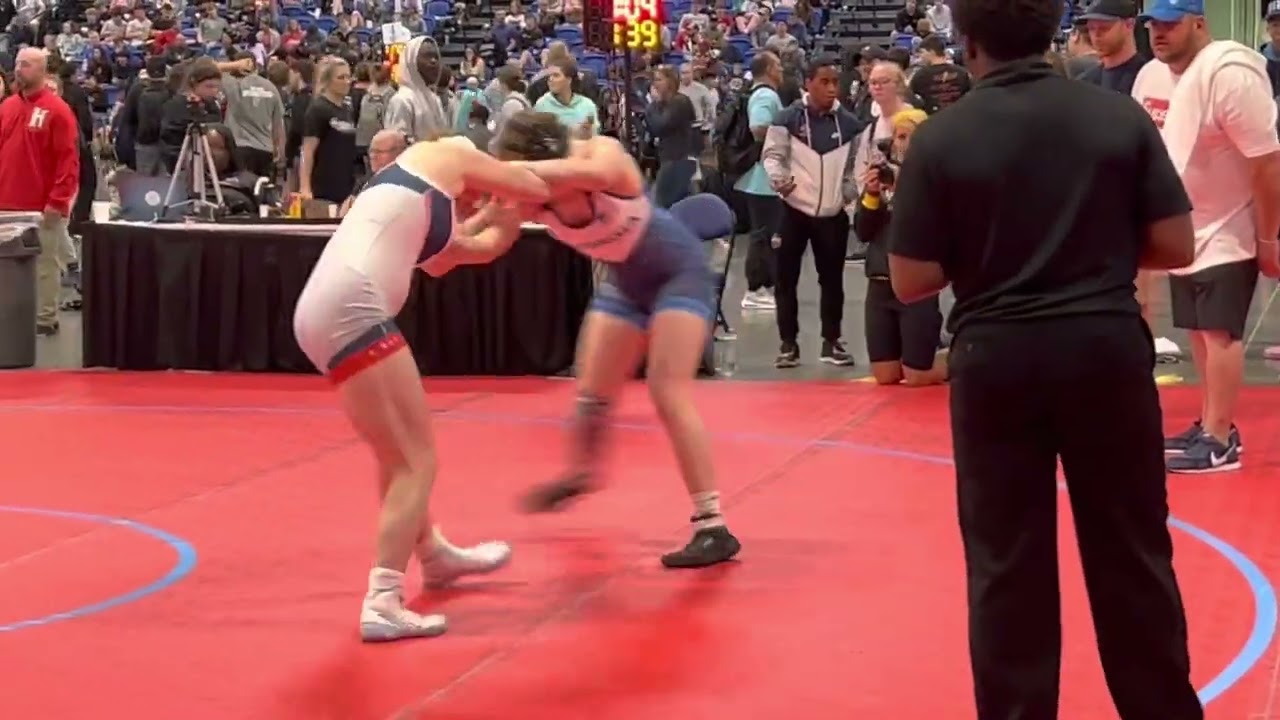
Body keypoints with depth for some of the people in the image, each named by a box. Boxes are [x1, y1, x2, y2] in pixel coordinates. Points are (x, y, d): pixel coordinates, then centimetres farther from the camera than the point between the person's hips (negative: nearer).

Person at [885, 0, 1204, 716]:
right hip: (1107, 347, 1)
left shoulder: (941, 137, -6)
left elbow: (912, 281, -6)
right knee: (1133, 551, 13)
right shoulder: (1121, 115, -2)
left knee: (1007, 562, 9)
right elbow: (1176, 247, -1)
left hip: (997, 359, -1)